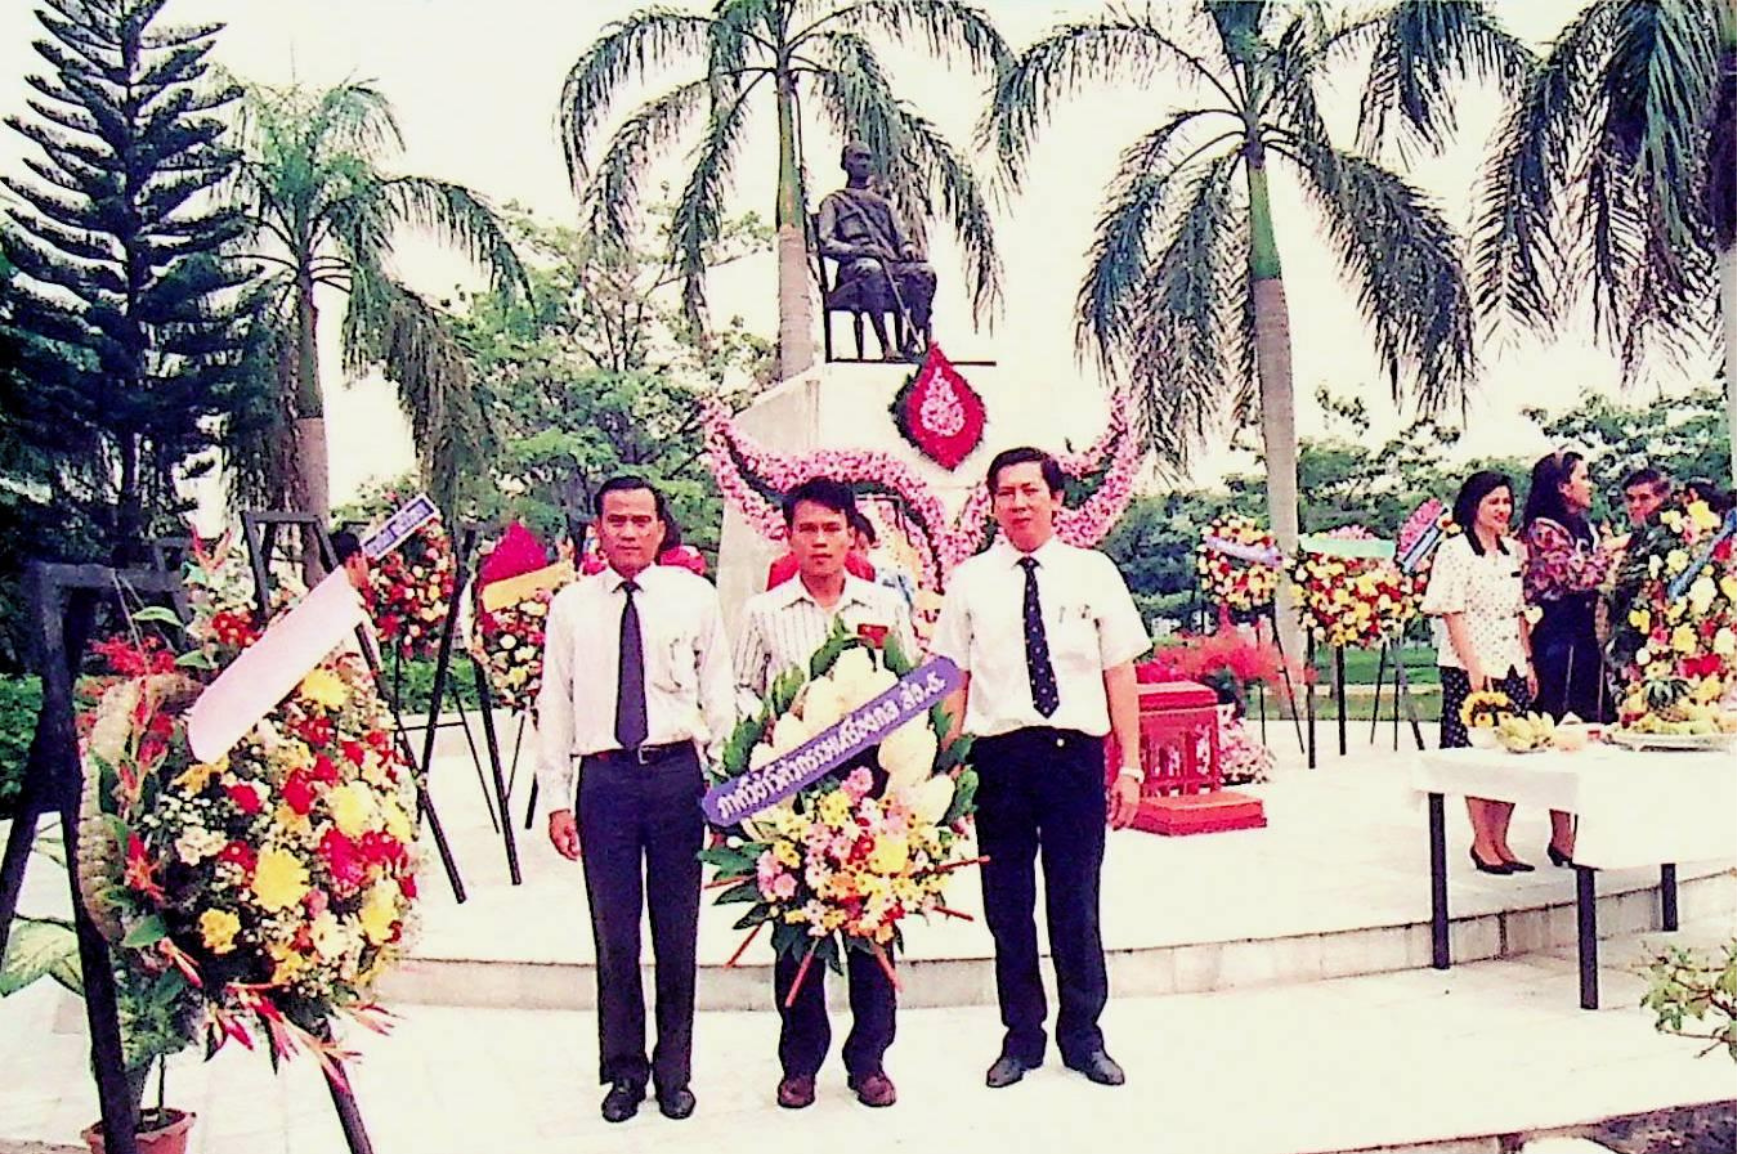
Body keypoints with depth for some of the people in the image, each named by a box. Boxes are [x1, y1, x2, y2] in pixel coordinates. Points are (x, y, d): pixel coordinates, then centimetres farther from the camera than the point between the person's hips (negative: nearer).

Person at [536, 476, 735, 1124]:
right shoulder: (571, 606, 6)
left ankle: (674, 1071, 25)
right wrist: (556, 798, 1)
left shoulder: (695, 597, 4)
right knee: (613, 932, 8)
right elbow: (554, 706, 6)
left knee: (677, 931, 9)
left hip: (677, 773, 0)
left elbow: (719, 695, 6)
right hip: (604, 776, 1)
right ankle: (624, 1071, 25)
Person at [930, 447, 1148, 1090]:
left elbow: (1120, 673, 2)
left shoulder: (1093, 572, 3)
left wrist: (1130, 767, -1)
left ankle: (1084, 1037, 27)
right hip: (996, 754, 1)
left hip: (1075, 752, -1)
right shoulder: (968, 581, 5)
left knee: (1076, 904, 8)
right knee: (1007, 906, 10)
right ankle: (1021, 1037, 27)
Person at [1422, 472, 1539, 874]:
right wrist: (1473, 666, -16)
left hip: (1512, 665, 6)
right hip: (1471, 667, -6)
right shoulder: (1454, 550, -5)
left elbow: (1521, 612, 18)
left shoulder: (1514, 551, 14)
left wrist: (1529, 662, 11)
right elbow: (1451, 613, -10)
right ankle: (1482, 843, 6)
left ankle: (1500, 841, 13)